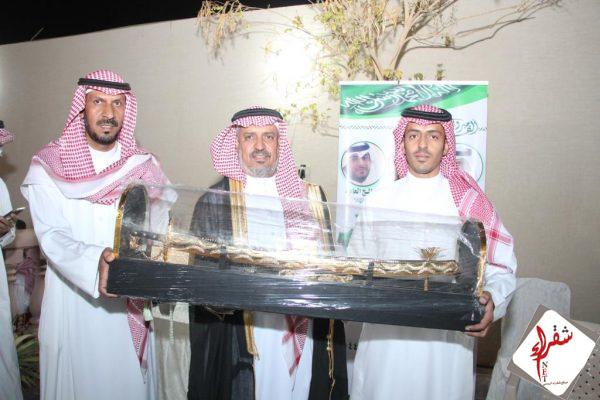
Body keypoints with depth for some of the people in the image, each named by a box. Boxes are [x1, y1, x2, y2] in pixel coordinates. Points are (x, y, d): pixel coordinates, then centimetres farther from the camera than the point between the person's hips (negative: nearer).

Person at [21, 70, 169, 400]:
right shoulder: (47, 166, -3)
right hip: (74, 304, -1)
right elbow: (52, 237, -14)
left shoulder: (144, 165, 3)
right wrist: (94, 262, -32)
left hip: (131, 307, 2)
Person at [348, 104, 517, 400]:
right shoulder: (378, 200, 4)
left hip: (449, 337, -1)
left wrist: (492, 300, -20)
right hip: (385, 337, 2)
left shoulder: (471, 202, -1)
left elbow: (501, 268, -1)